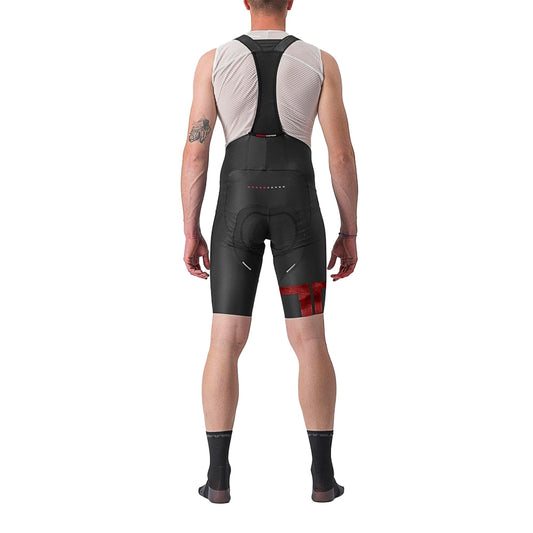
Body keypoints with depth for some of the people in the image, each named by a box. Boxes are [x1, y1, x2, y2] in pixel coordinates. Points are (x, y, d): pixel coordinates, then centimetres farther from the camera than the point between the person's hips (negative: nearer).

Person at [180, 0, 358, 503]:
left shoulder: (213, 60, 5)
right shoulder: (321, 61, 4)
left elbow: (194, 151, 0)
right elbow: (342, 154, -2)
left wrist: (191, 233, 6)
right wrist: (349, 233, 6)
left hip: (238, 207, 1)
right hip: (297, 207, 0)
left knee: (226, 341, 4)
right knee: (310, 341, 5)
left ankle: (218, 476, 2)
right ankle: (323, 475, 6)